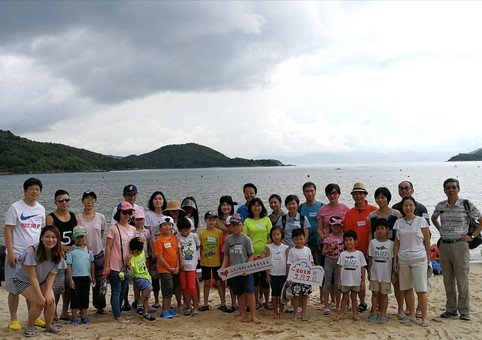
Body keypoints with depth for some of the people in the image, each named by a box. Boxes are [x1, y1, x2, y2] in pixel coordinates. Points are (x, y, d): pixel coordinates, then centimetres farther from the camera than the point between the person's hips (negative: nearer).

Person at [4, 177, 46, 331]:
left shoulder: (41, 209, 9)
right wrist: (10, 252, -14)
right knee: (14, 289, 2)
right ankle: (14, 319, 13)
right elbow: (8, 230, -9)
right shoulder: (15, 207, -7)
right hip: (17, 254, -5)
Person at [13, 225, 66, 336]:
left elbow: (51, 276, -11)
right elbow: (32, 277, -26)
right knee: (39, 303, -23)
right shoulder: (32, 250, -30)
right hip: (23, 279, -4)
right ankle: (29, 327, 4)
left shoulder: (58, 254, -15)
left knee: (50, 301, -19)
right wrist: (40, 296, -25)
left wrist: (48, 292, -25)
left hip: (42, 281, 4)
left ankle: (48, 326, 7)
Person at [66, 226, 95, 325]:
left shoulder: (88, 250, 8)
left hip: (86, 277, 4)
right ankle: (74, 317, 10)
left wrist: (93, 277, 10)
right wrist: (70, 279, -9)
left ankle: (84, 316, 19)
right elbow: (69, 265, -5)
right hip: (75, 277, -3)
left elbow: (92, 264, 12)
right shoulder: (72, 251, -4)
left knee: (85, 297, 9)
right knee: (75, 297, 1)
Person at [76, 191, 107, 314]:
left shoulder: (100, 217, 2)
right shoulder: (78, 218, -6)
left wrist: (95, 242, 7)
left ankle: (100, 306, 22)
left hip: (98, 253, 2)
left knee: (99, 281, 9)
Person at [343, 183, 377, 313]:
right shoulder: (349, 213, 5)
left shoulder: (373, 210, -4)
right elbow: (346, 233, 7)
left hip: (370, 250, -3)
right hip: (356, 251, 3)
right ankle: (362, 303, 26)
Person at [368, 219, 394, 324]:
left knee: (384, 294, 5)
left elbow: (393, 259, 0)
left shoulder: (391, 244, -3)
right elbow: (370, 258, 6)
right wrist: (369, 271, 4)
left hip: (386, 273, -2)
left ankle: (383, 314, 14)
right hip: (374, 273, 2)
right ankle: (374, 313, 14)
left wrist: (393, 273, -2)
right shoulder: (372, 242, 2)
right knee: (375, 293, 6)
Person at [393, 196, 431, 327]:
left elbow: (427, 241, 1)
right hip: (403, 259, 3)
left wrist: (428, 258, 0)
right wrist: (395, 260, 5)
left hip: (419, 259, -3)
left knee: (421, 289, -4)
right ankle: (411, 314, 20)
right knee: (406, 288, 8)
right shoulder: (399, 222, 7)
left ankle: (425, 317, 4)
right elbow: (396, 243, 9)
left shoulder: (421, 221, -1)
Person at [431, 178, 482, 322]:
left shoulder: (466, 204, -5)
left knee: (462, 280, 0)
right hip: (444, 246, 4)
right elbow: (434, 218, 27)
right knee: (448, 280, 10)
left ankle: (464, 311, 11)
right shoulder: (440, 206, 6)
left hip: (460, 245, -4)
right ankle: (451, 308, 22)